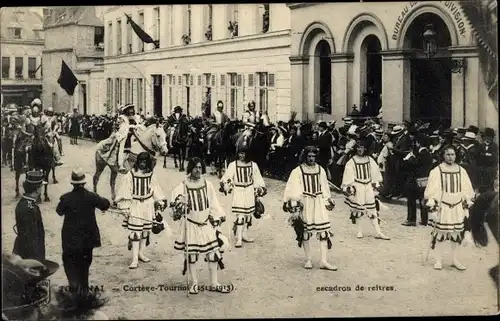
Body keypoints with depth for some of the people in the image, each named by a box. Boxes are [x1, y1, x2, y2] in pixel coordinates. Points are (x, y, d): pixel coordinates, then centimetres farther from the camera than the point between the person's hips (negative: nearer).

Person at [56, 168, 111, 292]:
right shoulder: (91, 197, -12)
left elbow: (59, 211, 3)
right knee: (84, 264, 18)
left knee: (69, 263, 10)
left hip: (70, 239, -2)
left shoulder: (66, 198, -15)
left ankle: (74, 283, -12)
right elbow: (106, 204, 4)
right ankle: (84, 288, 26)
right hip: (88, 238, 2)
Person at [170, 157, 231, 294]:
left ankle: (214, 283, 17)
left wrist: (219, 216, 5)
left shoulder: (207, 185, 1)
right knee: (191, 254, 5)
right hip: (190, 225, -3)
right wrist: (177, 210, -29)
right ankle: (194, 283, 23)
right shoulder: (183, 186, -9)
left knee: (213, 252, 4)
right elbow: (176, 202, -9)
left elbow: (214, 203, 9)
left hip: (206, 224, 3)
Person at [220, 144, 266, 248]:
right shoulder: (233, 165, -3)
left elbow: (257, 179, 12)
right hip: (238, 191, -4)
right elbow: (227, 177, -8)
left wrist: (260, 188, 6)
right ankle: (239, 239, -8)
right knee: (240, 214, -10)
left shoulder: (253, 165, 5)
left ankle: (244, 234, 26)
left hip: (249, 192, 4)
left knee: (248, 213, 10)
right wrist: (225, 185, -24)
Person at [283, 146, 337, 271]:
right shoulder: (298, 171, -3)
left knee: (323, 231, -5)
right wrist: (290, 202, -19)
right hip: (304, 203, -3)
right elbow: (292, 187, -9)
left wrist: (328, 200, 18)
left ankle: (323, 261, -3)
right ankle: (308, 259, 17)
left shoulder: (320, 170, 10)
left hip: (319, 203, 3)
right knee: (305, 232, 4)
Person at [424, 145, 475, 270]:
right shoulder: (436, 171, -7)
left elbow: (467, 191, 9)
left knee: (456, 234, 9)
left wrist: (466, 207, 5)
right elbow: (431, 192, -8)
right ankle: (438, 261, 12)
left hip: (457, 208, 3)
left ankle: (455, 260, 21)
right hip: (441, 207, -3)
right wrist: (432, 209, -13)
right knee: (438, 233, 1)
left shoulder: (461, 171, 4)